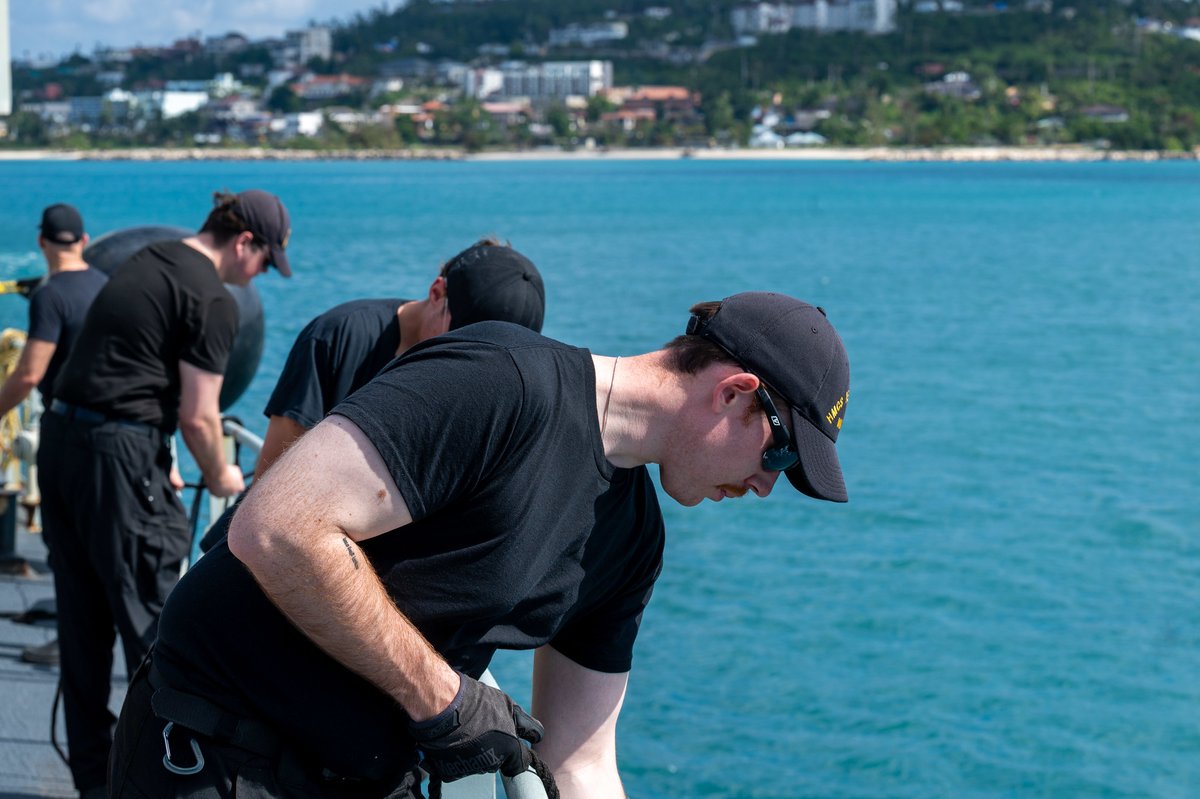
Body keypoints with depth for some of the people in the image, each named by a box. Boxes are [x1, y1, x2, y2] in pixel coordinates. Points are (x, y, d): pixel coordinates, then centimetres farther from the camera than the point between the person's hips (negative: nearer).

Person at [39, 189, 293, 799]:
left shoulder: (143, 263, 16)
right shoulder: (212, 300, -10)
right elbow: (198, 415, -11)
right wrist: (220, 477, 7)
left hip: (60, 435, 9)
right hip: (119, 455, -9)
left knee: (83, 622, 13)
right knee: (152, 617, 1)